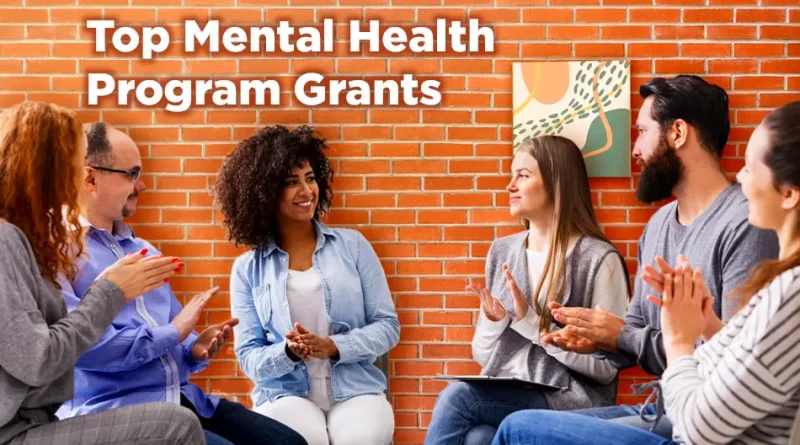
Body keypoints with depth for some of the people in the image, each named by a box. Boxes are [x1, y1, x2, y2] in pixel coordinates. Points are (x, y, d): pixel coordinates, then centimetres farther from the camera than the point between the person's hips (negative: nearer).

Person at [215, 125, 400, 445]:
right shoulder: (247, 269, 7)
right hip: (285, 394, -1)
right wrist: (289, 352, -16)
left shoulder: (353, 245, 7)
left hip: (356, 389, 1)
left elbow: (387, 326, 4)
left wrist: (333, 347, -13)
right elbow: (248, 357, 5)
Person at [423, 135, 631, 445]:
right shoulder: (501, 251, 11)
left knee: (457, 396, -27)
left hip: (569, 402, -4)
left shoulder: (599, 259, -6)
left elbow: (605, 368, -9)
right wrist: (493, 322, -7)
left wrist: (531, 322, -15)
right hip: (500, 397, 4)